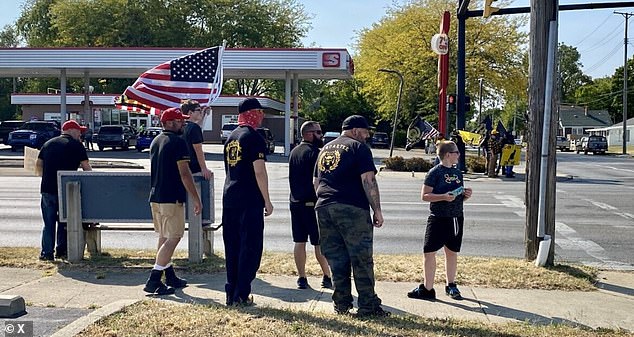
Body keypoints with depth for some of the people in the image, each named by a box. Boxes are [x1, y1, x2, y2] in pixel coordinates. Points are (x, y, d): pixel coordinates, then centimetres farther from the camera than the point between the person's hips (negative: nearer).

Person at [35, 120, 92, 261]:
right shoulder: (76, 145, 0)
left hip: (47, 189, 4)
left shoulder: (48, 143, 16)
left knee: (48, 223, 10)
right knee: (64, 221, 11)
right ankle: (61, 250, 13)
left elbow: (38, 165, 15)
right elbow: (86, 167, -3)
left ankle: (47, 252, 6)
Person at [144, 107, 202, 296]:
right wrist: (196, 198, -14)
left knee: (164, 237, 16)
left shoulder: (155, 142, 14)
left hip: (155, 197, 9)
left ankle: (170, 277, 24)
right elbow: (184, 173, -18)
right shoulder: (178, 142, -14)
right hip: (171, 198, -9)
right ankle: (153, 281, -9)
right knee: (173, 238, -5)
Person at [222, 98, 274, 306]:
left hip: (229, 199, 8)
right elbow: (259, 172, -15)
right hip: (250, 201, -8)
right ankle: (241, 295, -1)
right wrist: (267, 201, -10)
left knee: (232, 248, 11)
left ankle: (231, 293, 16)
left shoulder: (231, 137, 16)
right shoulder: (254, 137, -10)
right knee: (250, 248, -2)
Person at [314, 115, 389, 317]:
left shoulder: (325, 148, 21)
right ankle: (368, 306, 1)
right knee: (362, 259, -1)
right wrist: (377, 210, -8)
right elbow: (368, 180, -10)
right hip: (352, 209, -6)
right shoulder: (358, 147, -2)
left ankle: (341, 304, 12)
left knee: (335, 259, 10)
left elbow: (316, 182, 23)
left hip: (324, 208, 7)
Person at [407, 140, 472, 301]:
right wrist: (444, 196, -23)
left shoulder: (458, 172, 12)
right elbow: (424, 196, -12)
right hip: (438, 218, -6)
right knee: (429, 252, -5)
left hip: (456, 218, 6)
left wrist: (466, 195, 0)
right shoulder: (435, 172, -8)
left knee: (452, 252, 13)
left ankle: (451, 285, 26)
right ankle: (427, 289, 4)